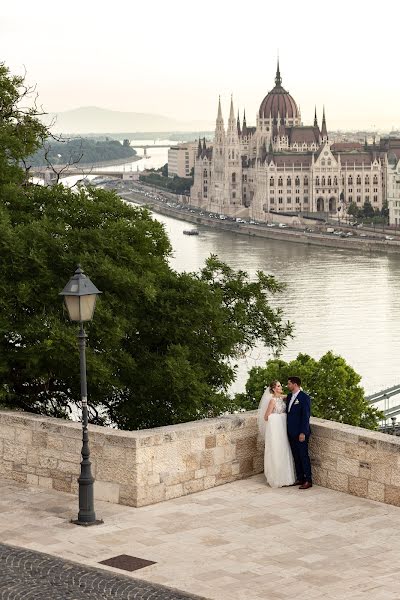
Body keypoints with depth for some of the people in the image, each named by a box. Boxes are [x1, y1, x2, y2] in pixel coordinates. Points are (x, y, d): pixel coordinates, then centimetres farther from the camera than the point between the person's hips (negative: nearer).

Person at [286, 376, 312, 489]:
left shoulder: (304, 397, -13)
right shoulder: (289, 396, 11)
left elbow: (306, 416, -15)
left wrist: (303, 433, -18)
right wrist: (287, 430, 12)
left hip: (300, 433, -8)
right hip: (291, 432, 8)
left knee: (303, 456, -3)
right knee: (296, 456, 12)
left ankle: (308, 481, 3)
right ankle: (300, 478, 20)